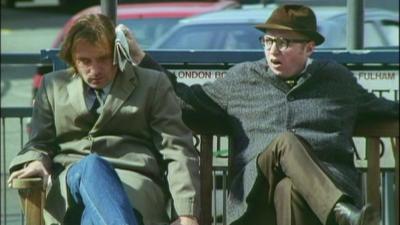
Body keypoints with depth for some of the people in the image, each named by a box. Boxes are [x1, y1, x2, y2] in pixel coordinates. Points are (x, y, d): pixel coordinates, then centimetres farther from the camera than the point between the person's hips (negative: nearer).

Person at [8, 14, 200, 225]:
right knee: (91, 166, -38)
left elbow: (178, 152, 6)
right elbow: (40, 142, 26)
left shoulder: (152, 85, 14)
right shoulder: (54, 87, 22)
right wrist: (36, 161, -2)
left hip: (135, 184, -1)